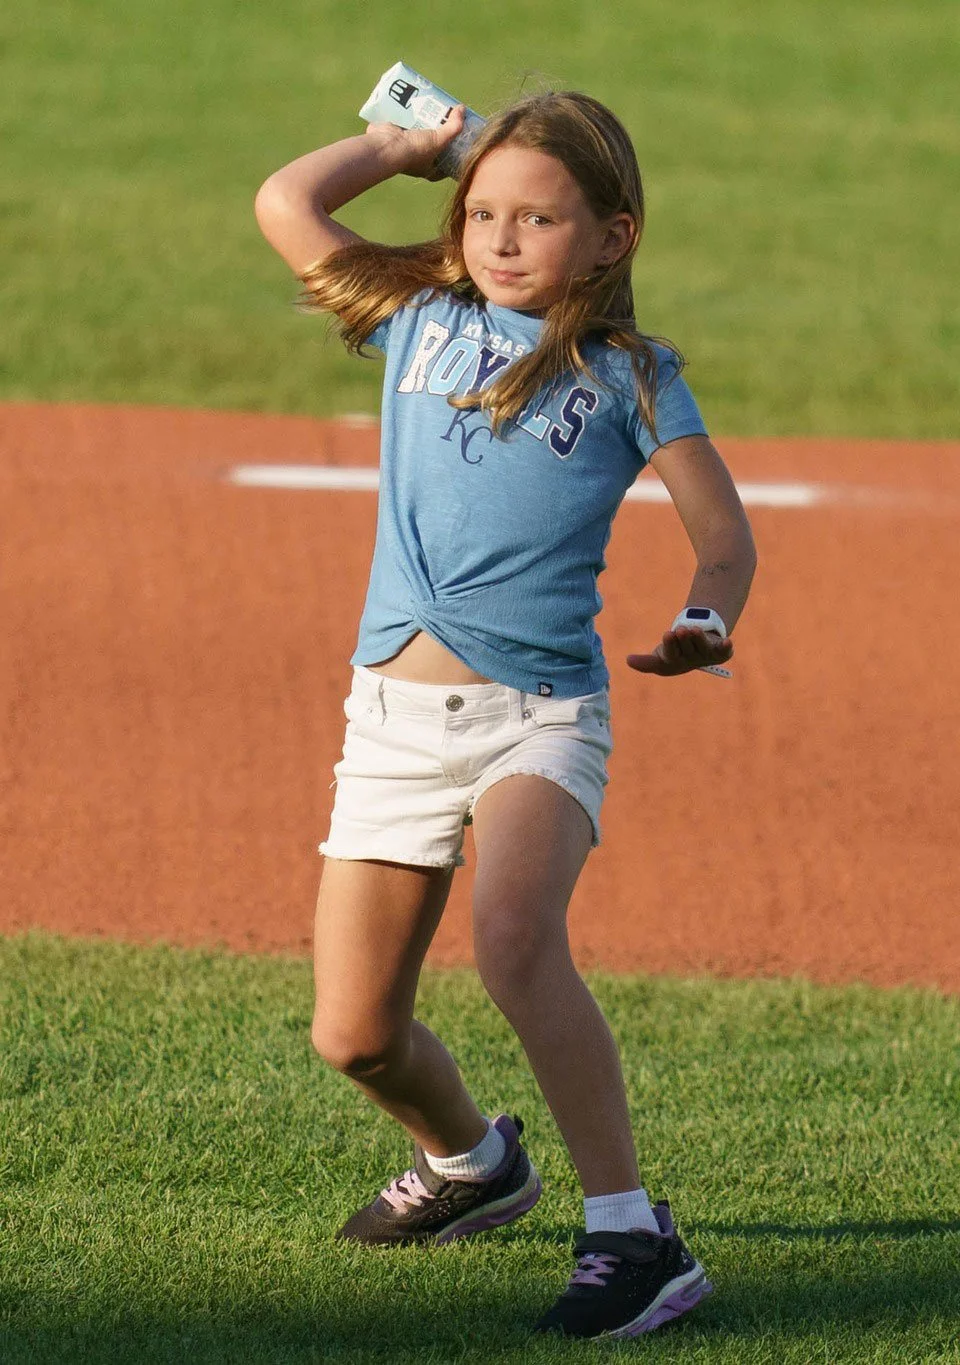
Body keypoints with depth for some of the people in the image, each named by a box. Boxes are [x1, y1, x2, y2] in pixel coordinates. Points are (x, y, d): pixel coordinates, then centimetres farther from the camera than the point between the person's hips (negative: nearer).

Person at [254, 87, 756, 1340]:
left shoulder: (629, 375, 3)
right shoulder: (421, 320, 12)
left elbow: (722, 531, 0)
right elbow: (287, 204, 13)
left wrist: (708, 619, -19)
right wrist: (409, 145, 20)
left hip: (541, 708, -4)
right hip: (393, 708, 4)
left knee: (515, 944, -32)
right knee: (354, 1033, 3)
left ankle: (632, 1235, -28)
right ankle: (470, 1160, 36)